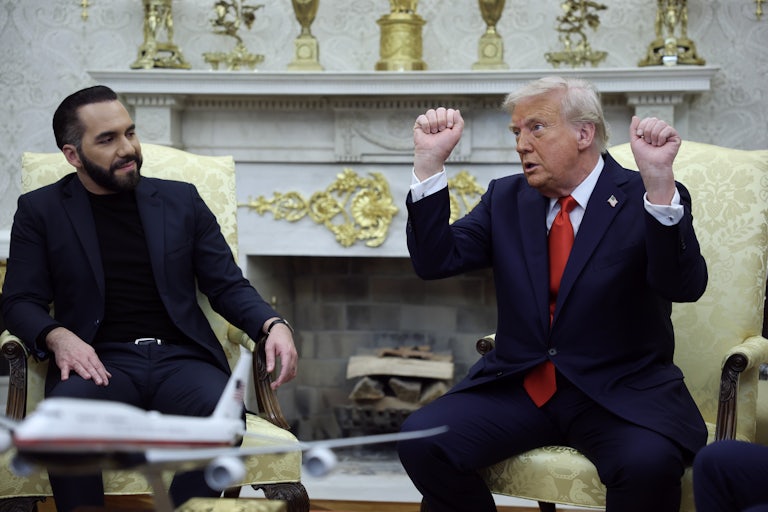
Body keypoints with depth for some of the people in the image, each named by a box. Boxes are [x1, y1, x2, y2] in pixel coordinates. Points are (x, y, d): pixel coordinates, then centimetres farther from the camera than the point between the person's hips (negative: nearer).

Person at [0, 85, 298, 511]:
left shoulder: (180, 200, 17)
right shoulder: (40, 211, 12)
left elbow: (228, 286, 15)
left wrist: (274, 325, -6)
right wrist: (57, 337, -16)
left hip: (181, 357, 2)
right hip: (100, 361, -1)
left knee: (221, 411, -34)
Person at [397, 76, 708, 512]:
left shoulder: (641, 199, -4)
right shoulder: (506, 198, 11)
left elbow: (685, 287, -20)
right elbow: (435, 262, 2)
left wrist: (660, 182, -33)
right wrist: (430, 163, -8)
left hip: (620, 393, -4)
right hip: (519, 389, 4)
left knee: (650, 462, -35)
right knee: (421, 440, -20)